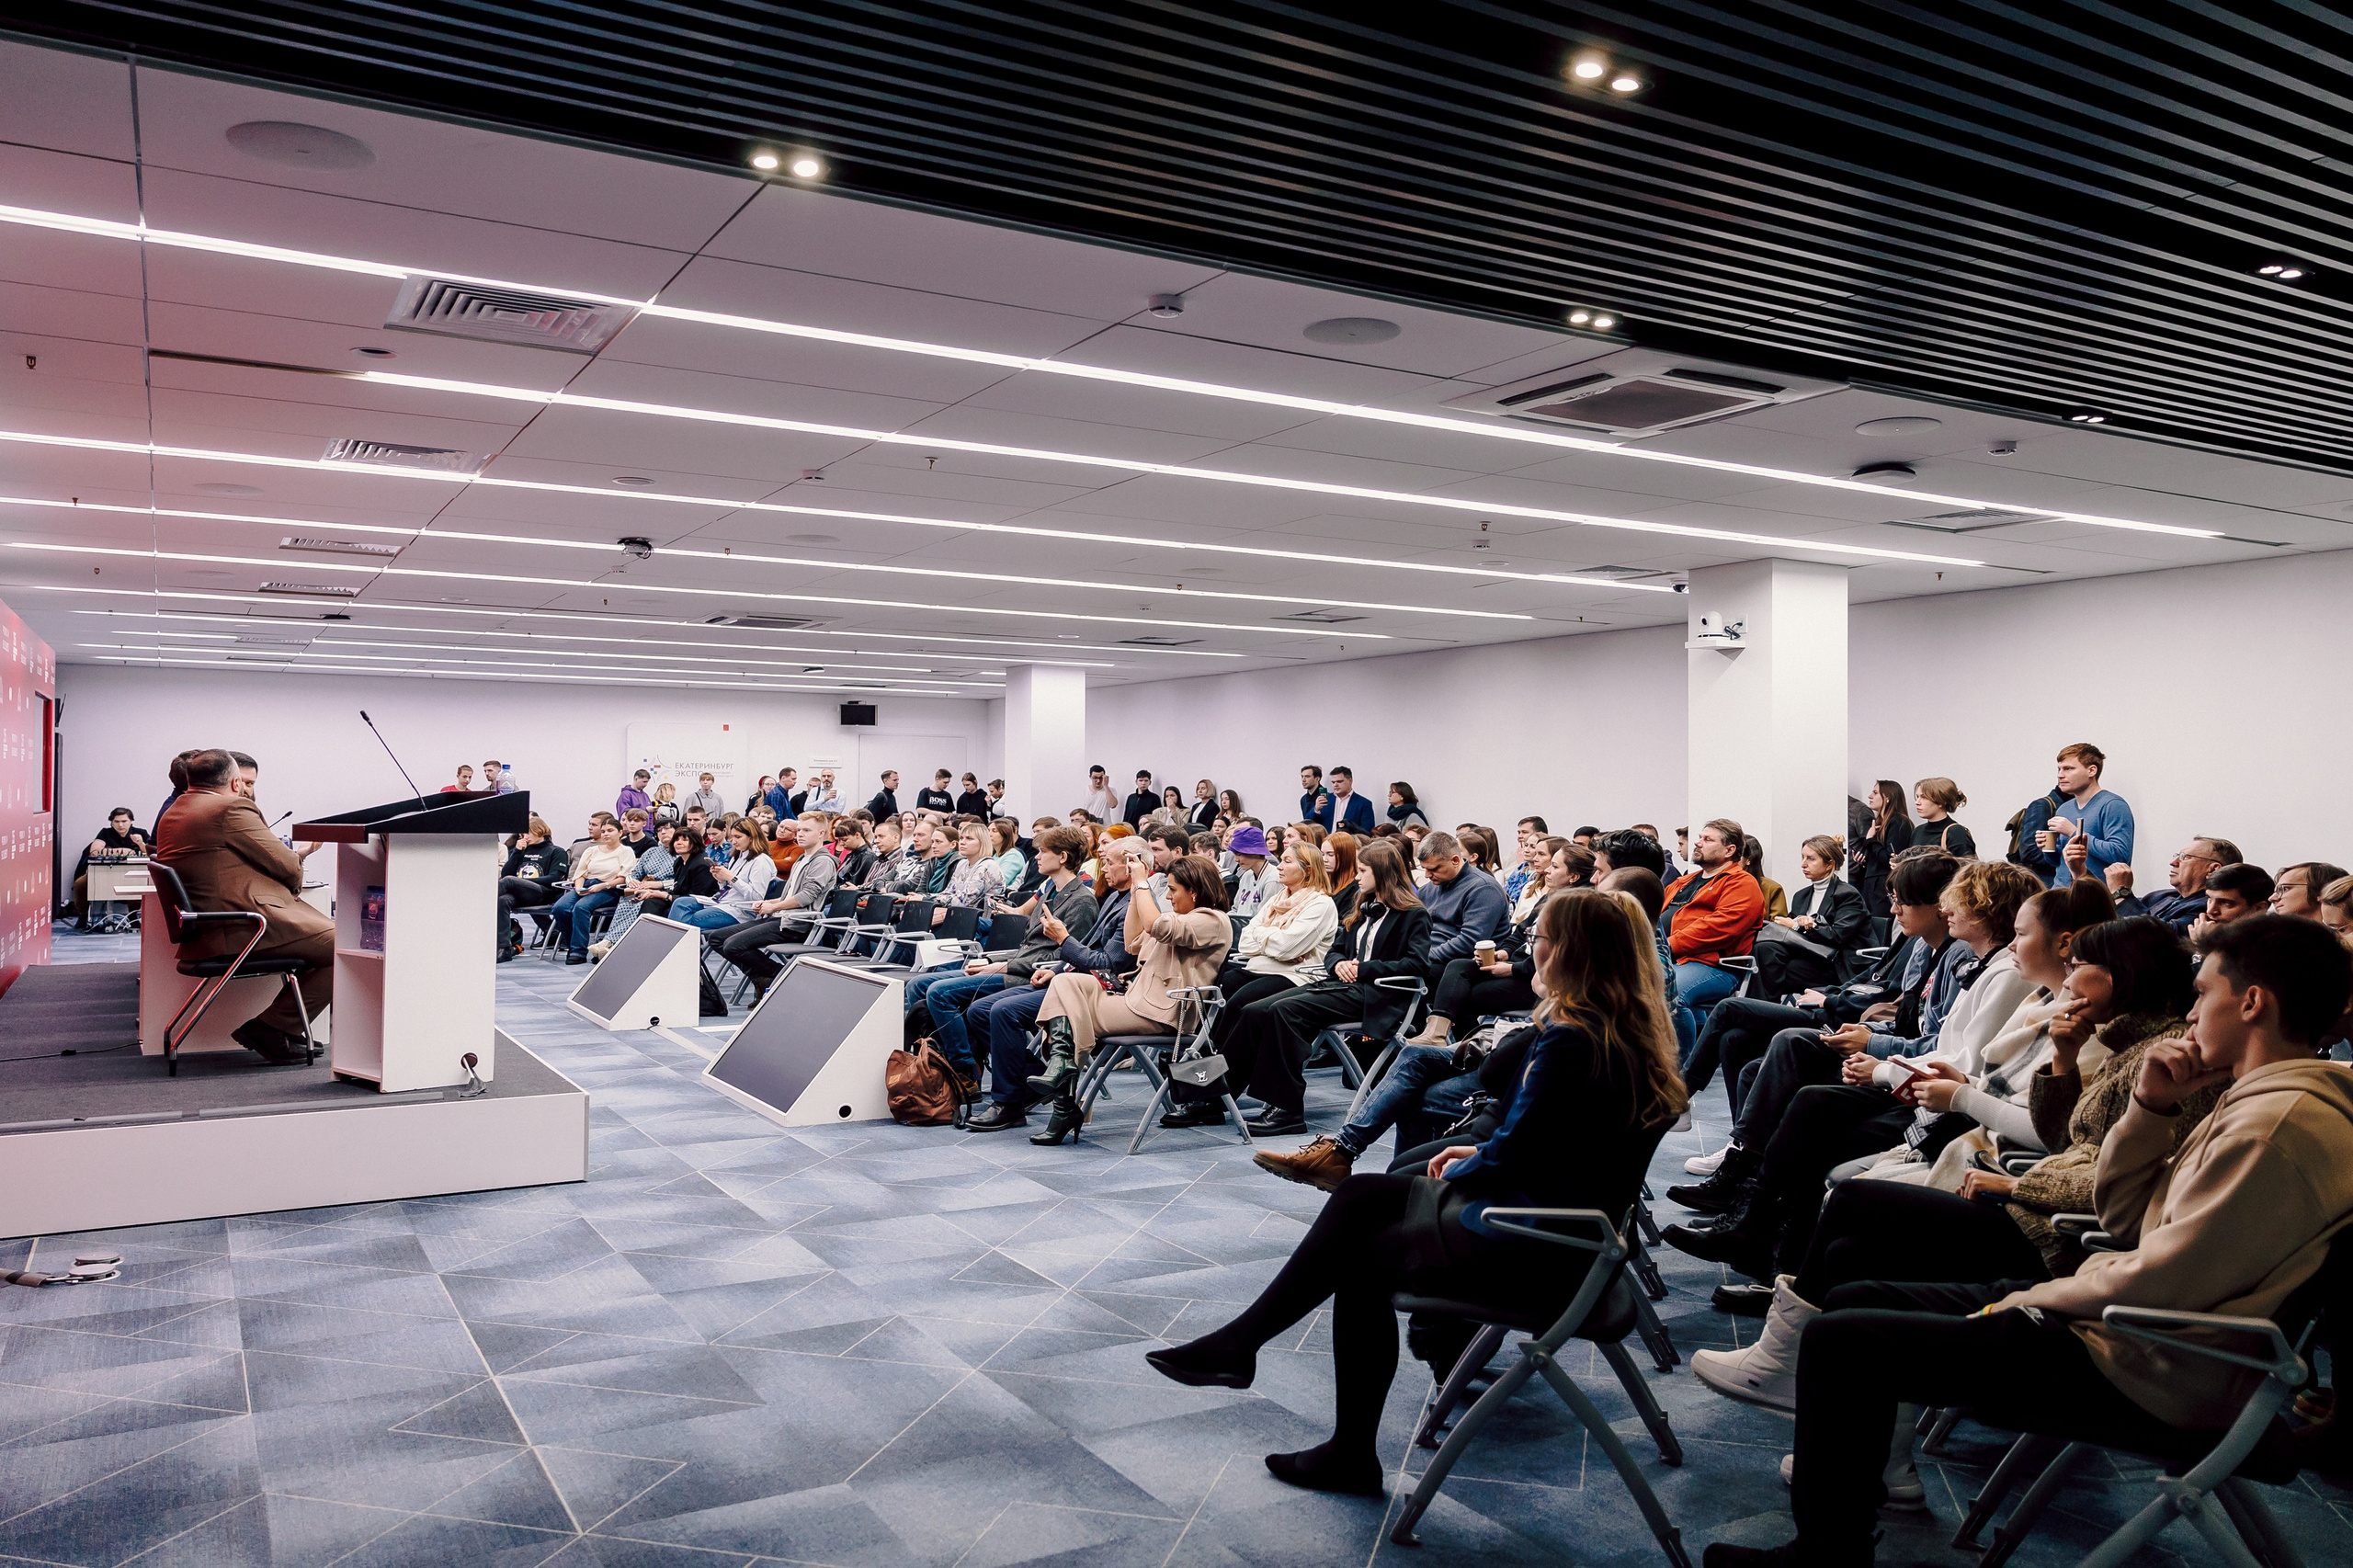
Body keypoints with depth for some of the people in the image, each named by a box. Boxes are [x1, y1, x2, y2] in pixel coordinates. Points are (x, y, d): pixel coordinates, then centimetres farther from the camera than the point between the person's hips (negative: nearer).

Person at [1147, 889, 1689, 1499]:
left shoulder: (1571, 1042, -25)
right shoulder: (1631, 1032, 5)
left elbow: (1512, 1159, -21)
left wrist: (1461, 1170, -1)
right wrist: (1481, 1154, 8)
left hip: (1533, 1252, -10)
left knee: (1361, 1256, 7)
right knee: (1360, 1196, 10)